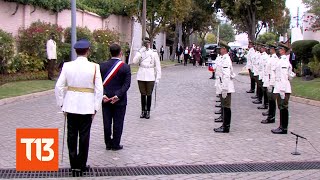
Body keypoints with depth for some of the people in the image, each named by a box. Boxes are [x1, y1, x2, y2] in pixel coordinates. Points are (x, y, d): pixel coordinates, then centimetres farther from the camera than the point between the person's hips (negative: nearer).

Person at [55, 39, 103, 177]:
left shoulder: (67, 66, -4)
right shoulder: (94, 67, -8)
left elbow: (59, 87, -2)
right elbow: (99, 89, -9)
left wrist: (62, 104, 8)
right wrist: (96, 108, 0)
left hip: (71, 106, 2)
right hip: (87, 106, -2)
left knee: (72, 136, 11)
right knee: (84, 136, 8)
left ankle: (74, 165, 16)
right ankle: (81, 165, 15)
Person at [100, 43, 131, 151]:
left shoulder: (102, 66, 0)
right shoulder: (125, 67, -8)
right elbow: (127, 84, -13)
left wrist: (103, 95, -7)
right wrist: (118, 96, -13)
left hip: (106, 99, 3)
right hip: (120, 101, -3)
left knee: (107, 122, 10)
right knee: (118, 123, 6)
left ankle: (108, 144, 18)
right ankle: (115, 144, 10)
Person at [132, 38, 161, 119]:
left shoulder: (154, 53, 1)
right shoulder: (140, 52, 5)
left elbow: (157, 66, 2)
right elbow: (134, 61, -10)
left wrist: (158, 78, -3)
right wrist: (140, 52, -18)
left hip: (150, 77, -2)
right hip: (141, 76, 2)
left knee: (149, 95, 3)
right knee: (143, 94, 7)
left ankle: (148, 111, 12)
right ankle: (143, 111, 16)